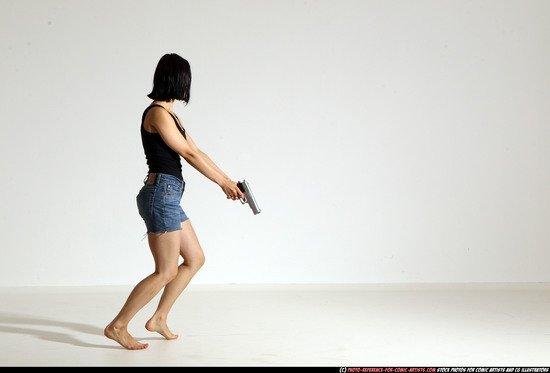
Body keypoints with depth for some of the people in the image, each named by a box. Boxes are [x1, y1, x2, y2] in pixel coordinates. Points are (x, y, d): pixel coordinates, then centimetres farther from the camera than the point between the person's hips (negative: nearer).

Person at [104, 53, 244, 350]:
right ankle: (117, 326, -1)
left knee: (195, 259, 15)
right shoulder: (157, 114, -13)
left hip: (167, 197, 10)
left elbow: (196, 152, 19)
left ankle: (159, 319, 20)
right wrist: (223, 182, -3)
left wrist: (226, 181, 16)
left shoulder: (170, 115, 17)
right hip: (160, 194, -10)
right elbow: (189, 155, -12)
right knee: (166, 271, -8)